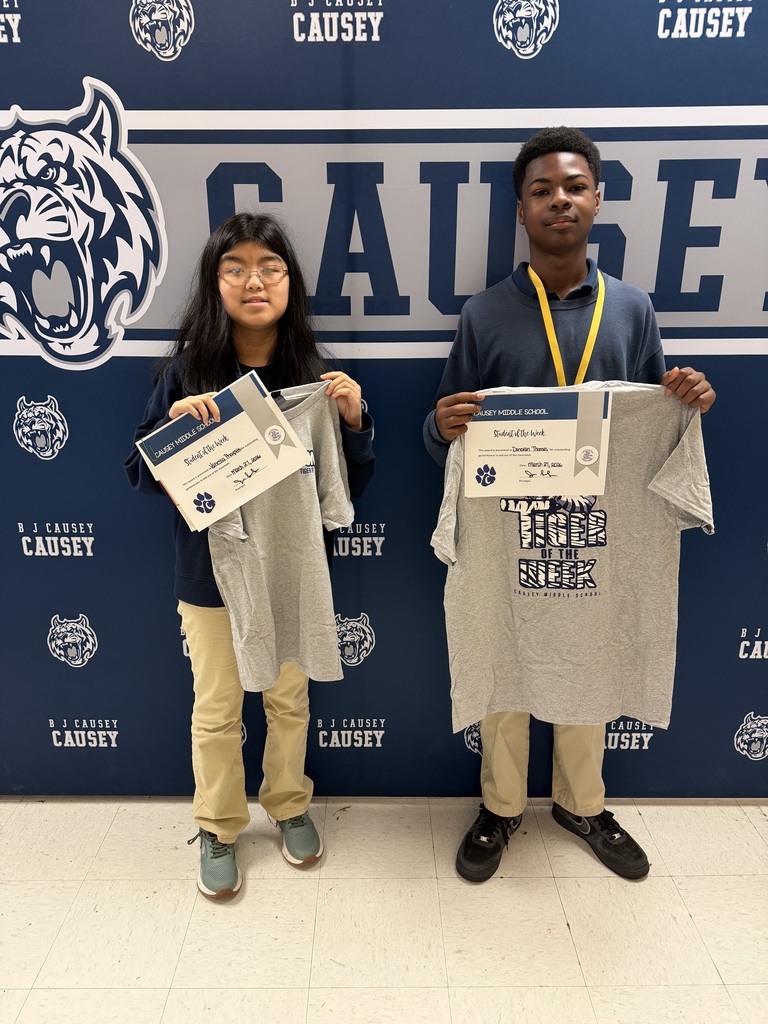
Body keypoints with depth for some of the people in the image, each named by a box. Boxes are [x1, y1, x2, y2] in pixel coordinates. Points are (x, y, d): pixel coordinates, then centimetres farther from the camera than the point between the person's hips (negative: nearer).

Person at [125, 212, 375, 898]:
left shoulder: (315, 375, -6)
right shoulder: (187, 373, -9)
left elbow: (353, 485, -3)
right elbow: (142, 476, -6)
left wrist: (353, 420, -19)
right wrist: (174, 423, -24)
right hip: (211, 570, -1)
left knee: (290, 698, 19)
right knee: (217, 708, 15)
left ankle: (290, 805, 44)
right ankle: (218, 828, 38)